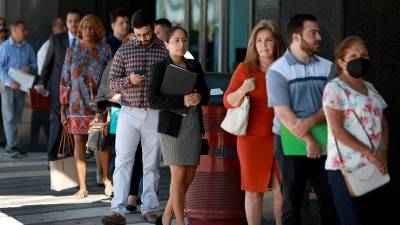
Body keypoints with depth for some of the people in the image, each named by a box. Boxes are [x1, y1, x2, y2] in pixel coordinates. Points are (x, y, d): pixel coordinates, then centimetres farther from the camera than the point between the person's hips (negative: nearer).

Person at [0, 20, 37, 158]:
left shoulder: (27, 47, 5)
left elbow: (34, 63, 11)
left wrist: (30, 68, -12)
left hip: (21, 85, 5)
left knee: (17, 116, 9)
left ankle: (12, 145, 17)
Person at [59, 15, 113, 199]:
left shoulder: (105, 51, 3)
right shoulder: (72, 51, 6)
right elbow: (65, 80, 8)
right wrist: (63, 109, 5)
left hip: (99, 104, -1)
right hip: (77, 105, 1)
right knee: (79, 143, 1)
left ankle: (106, 178, 21)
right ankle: (82, 187, 8)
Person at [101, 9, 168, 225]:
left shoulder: (165, 51, 3)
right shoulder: (124, 51, 4)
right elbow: (112, 82, 5)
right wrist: (129, 80, -14)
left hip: (155, 115, 0)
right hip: (129, 113, 0)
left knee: (151, 164, 7)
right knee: (123, 161, -5)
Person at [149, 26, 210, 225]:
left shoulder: (195, 66, 13)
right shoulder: (160, 68, -2)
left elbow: (206, 94, 14)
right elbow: (153, 100, -11)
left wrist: (198, 98, -10)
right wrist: (182, 101, -22)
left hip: (194, 125, 5)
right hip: (173, 125, -5)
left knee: (189, 176, 6)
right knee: (179, 175, -5)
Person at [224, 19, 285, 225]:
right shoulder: (245, 69, 1)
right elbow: (228, 102, 1)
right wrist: (242, 90, -18)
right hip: (253, 137, -1)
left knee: (282, 190, 1)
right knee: (254, 190, 2)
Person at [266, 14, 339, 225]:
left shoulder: (327, 67, 4)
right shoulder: (277, 70, -7)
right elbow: (284, 113, -13)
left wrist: (310, 121, -20)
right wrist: (308, 140, -18)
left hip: (323, 139, 3)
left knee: (330, 197, 4)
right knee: (292, 199, 7)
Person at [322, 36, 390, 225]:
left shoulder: (370, 88, 16)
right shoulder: (335, 88, -6)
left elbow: (383, 124, 14)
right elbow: (337, 130, -14)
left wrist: (382, 152, -5)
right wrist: (368, 153, -17)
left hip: (374, 167, 7)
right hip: (346, 167, -7)